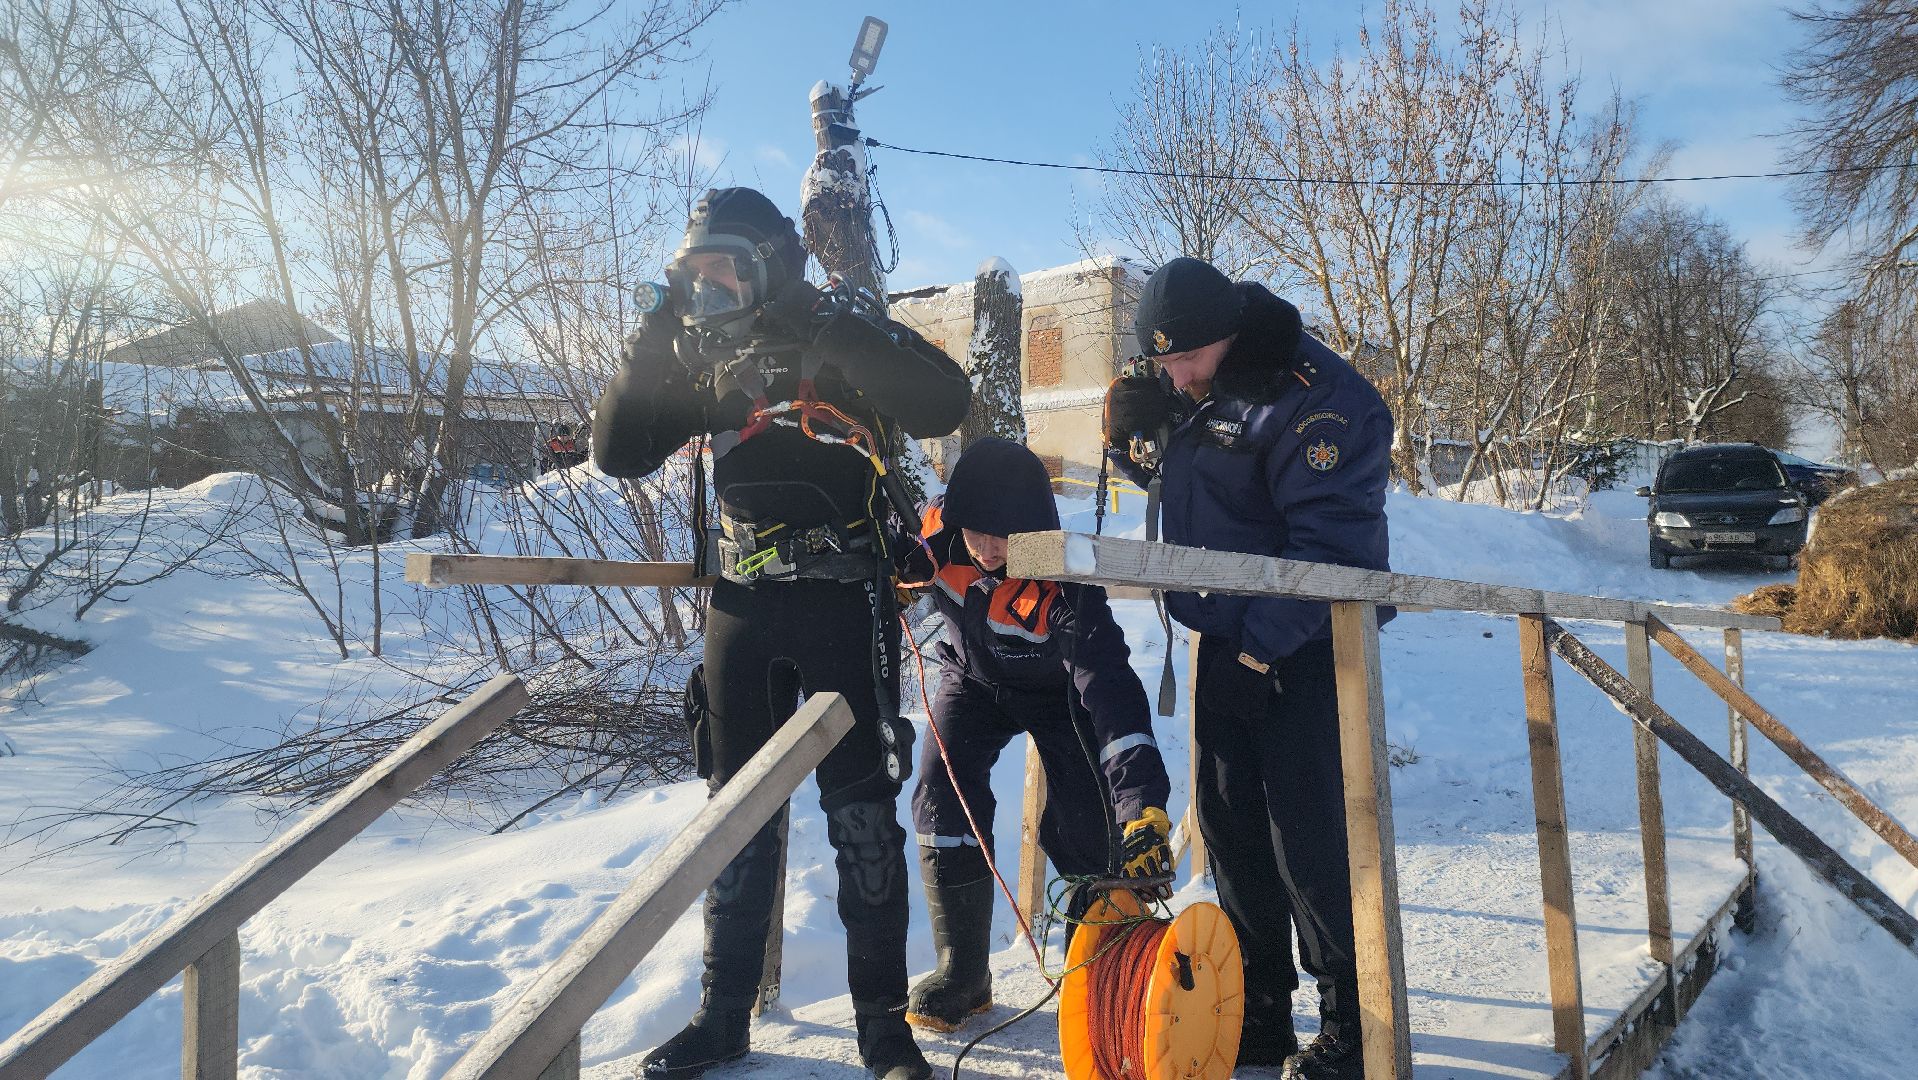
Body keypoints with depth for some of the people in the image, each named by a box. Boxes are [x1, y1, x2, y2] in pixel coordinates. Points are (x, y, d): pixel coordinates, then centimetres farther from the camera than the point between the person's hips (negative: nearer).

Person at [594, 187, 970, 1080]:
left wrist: (828, 335, -26)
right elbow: (617, 453, 6)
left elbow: (944, 405, -21)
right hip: (742, 605, 5)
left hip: (844, 599, -4)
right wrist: (653, 350, -6)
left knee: (861, 813, 1)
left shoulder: (843, 333, -6)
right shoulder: (703, 356, 9)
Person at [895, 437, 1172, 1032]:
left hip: (1057, 691, -3)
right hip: (973, 679, 3)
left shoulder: (1065, 585, -40)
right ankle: (962, 971, 2)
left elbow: (1110, 687, -49)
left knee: (1080, 827, -13)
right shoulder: (940, 534, -27)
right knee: (943, 796, -13)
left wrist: (1143, 805, -59)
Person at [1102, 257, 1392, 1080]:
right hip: (1224, 640, 8)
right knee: (1228, 827, 12)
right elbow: (1149, 463, 20)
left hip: (1301, 648, -8)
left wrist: (1256, 647, -24)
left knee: (1308, 839, -4)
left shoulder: (1317, 397, -19)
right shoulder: (1189, 386, 7)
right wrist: (1130, 426, -3)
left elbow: (1329, 543, -24)